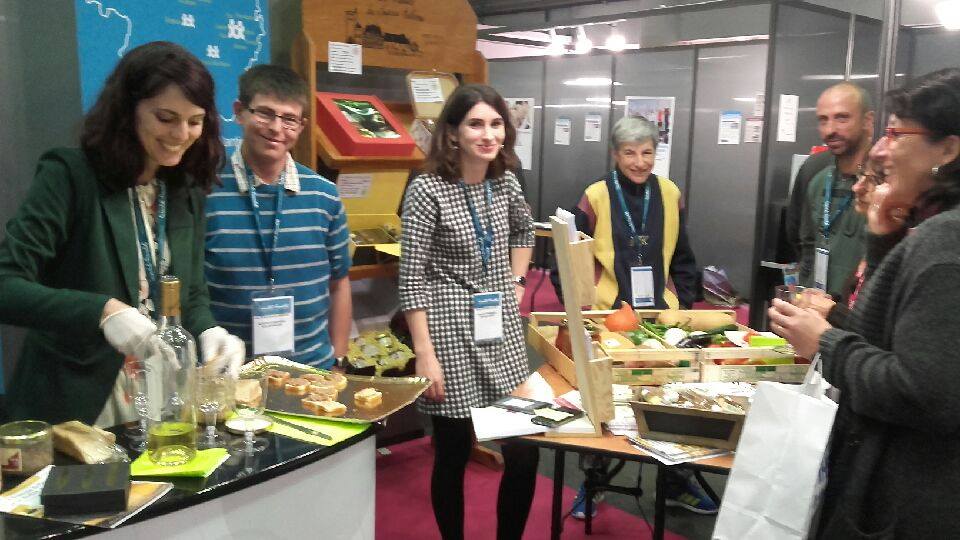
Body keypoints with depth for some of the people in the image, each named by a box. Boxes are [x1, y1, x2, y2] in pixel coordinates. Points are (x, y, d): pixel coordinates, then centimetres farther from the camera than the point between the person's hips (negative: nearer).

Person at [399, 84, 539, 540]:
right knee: (453, 454, 6)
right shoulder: (427, 190, -12)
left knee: (526, 452, 6)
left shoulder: (506, 184, 4)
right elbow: (412, 280, -13)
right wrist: (425, 354, -16)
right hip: (451, 333, -5)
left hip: (503, 331, 5)